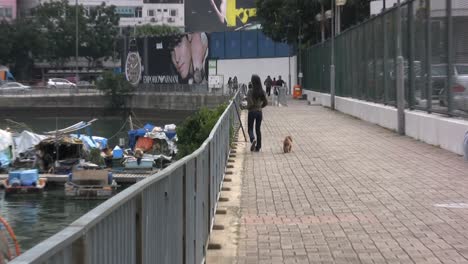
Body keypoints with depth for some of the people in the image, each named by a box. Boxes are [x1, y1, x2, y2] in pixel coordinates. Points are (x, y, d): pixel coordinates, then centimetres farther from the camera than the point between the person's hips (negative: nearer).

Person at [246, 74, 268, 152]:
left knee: (250, 129, 8)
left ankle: (253, 139, -22)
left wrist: (248, 107, -2)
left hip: (252, 111, -4)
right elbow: (266, 102, 3)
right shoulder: (262, 91, 1)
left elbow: (251, 103, -21)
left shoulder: (250, 91, -14)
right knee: (258, 129, 12)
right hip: (259, 112, 4)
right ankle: (258, 147, 12)